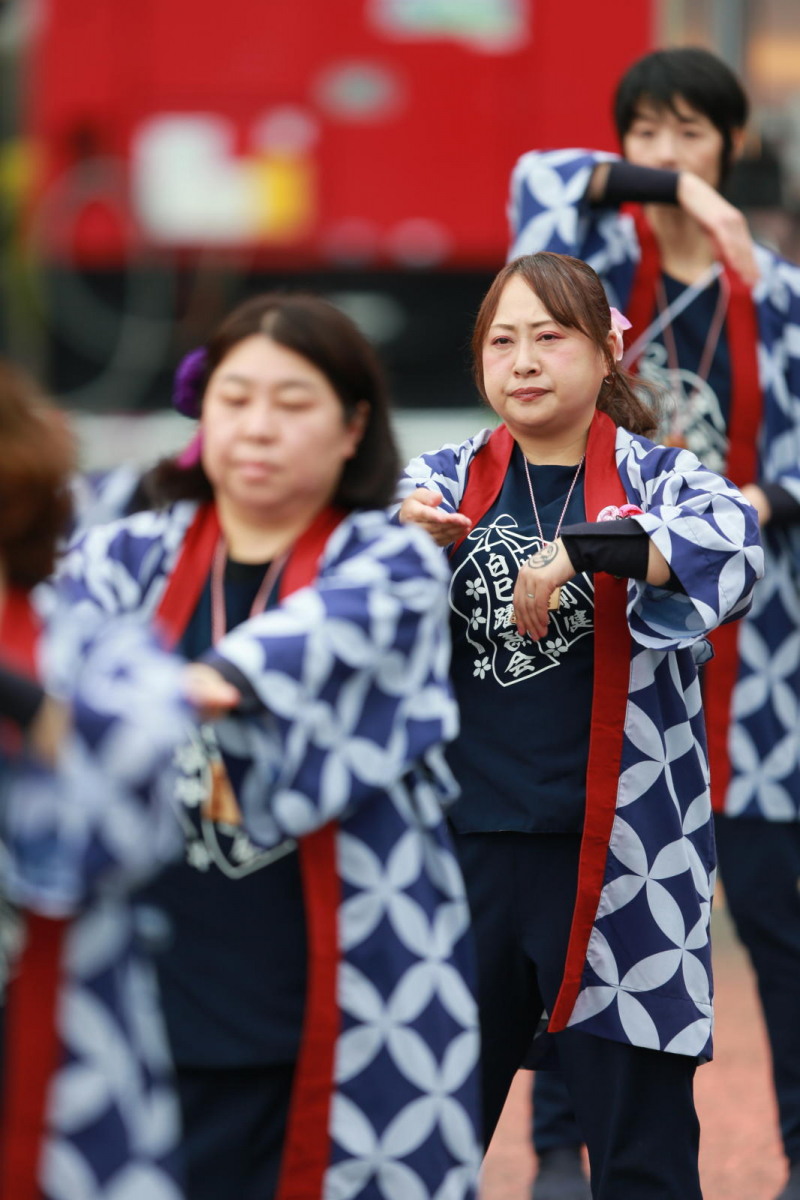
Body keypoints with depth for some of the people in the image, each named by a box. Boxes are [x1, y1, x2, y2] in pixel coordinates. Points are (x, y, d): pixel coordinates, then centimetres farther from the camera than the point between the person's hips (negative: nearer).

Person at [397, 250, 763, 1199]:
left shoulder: (658, 481, 1)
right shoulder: (443, 482, 8)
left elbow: (730, 547, -21)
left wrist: (583, 548, -35)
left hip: (614, 857, -2)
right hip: (467, 848, 2)